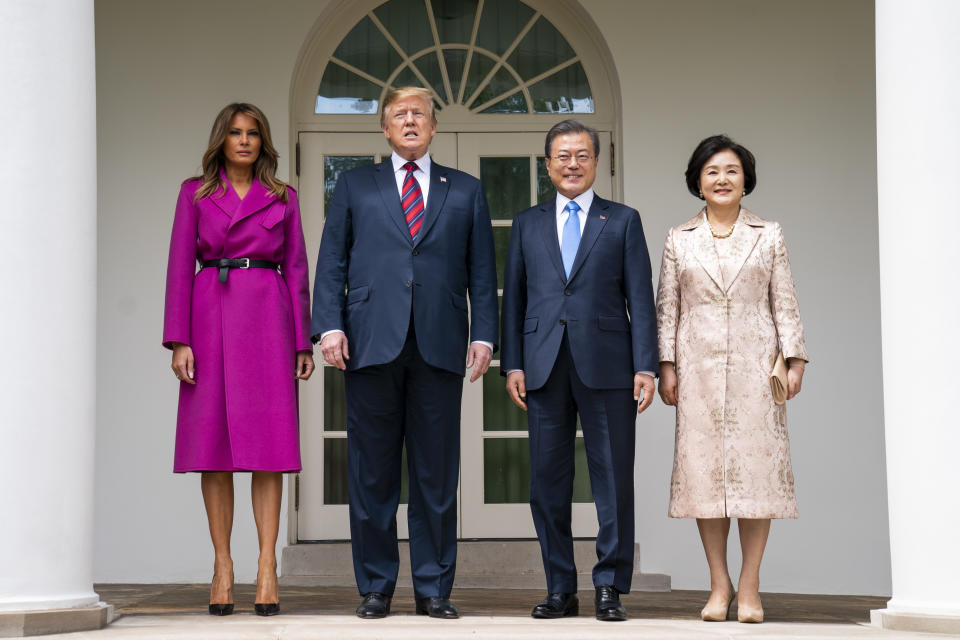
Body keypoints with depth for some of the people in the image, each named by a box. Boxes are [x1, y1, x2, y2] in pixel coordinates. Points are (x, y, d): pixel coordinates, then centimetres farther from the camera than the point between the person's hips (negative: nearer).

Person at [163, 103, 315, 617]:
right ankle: (222, 566, 4)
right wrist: (179, 340, -6)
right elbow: (180, 266, 3)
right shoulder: (195, 194, 9)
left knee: (268, 446, -5)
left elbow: (296, 270, 9)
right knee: (214, 445, -1)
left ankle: (267, 566, -3)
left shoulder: (282, 199, 11)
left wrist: (304, 342, 2)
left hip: (268, 321, 0)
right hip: (212, 320, 0)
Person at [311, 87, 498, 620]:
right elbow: (332, 262, 9)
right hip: (372, 345, 0)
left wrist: (483, 335, -1)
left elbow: (482, 271, 11)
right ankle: (375, 587, 11)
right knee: (372, 474, 2)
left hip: (439, 348, 0)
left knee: (436, 475, 2)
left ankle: (433, 589, 9)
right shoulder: (356, 186, 15)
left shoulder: (466, 191, 16)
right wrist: (330, 326, -4)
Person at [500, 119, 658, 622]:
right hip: (544, 367, 2)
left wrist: (645, 366, -5)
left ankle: (610, 587, 8)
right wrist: (512, 364, 3)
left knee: (613, 478, -1)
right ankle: (560, 589, 12)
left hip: (606, 367, -2)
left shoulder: (623, 221, 9)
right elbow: (514, 297, 12)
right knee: (548, 480, 4)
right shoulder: (527, 224, 15)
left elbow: (640, 298, 4)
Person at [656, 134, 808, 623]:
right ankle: (719, 584, 7)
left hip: (754, 365, -1)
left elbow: (785, 304, 6)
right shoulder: (679, 240, 10)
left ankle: (749, 586, 3)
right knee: (703, 466, -1)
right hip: (699, 367, 1)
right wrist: (665, 365, 1)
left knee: (756, 466, -4)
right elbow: (666, 308, 8)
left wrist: (794, 359, -1)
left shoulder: (768, 236, 9)